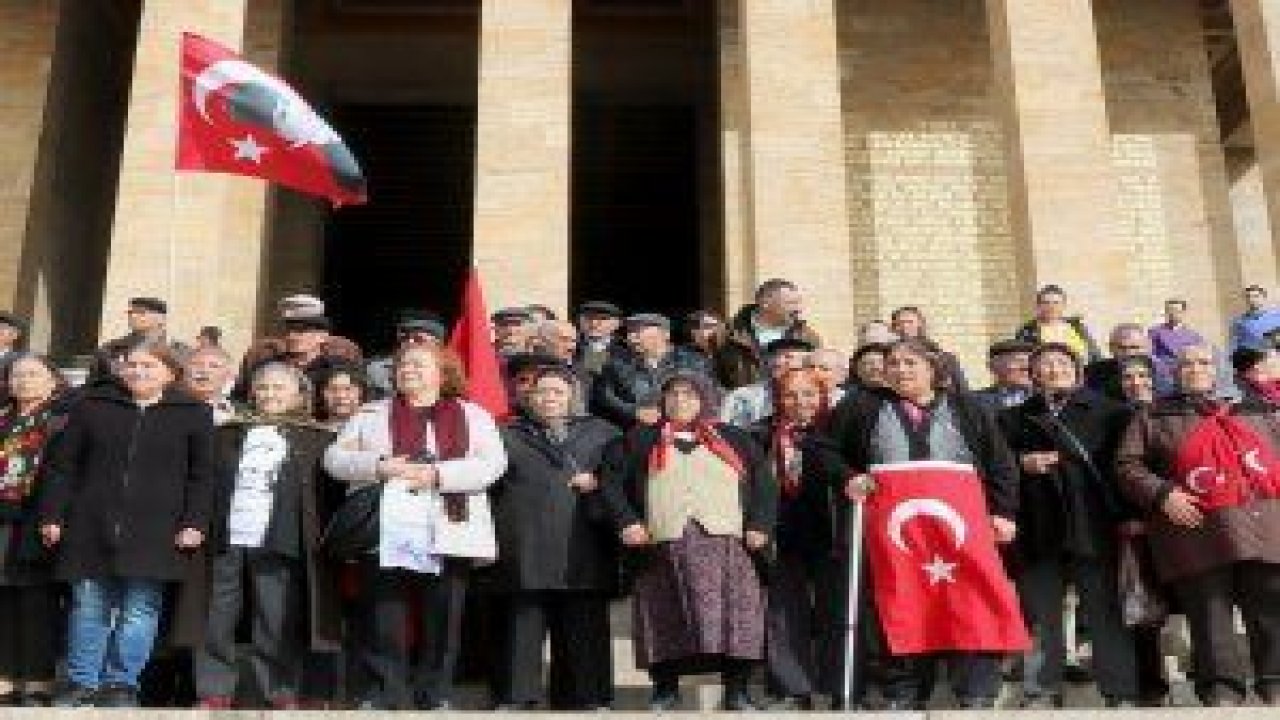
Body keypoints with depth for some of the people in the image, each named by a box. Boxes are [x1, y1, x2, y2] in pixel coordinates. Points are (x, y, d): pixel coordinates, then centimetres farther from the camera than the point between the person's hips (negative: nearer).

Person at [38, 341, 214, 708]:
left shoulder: (193, 413, 4)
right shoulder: (92, 406, 8)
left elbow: (201, 475, 3)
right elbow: (63, 465, 10)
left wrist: (195, 523, -4)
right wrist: (52, 514, 3)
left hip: (154, 532, -1)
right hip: (91, 528, 2)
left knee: (139, 610, 1)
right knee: (88, 608, 7)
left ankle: (122, 683, 14)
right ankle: (82, 682, 19)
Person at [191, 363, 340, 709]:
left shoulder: (318, 439, 6)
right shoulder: (227, 434, 15)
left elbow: (328, 494, 3)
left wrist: (318, 540, -6)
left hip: (277, 545, -3)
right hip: (226, 541, 3)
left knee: (276, 624, 0)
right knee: (215, 622, 6)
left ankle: (282, 694, 10)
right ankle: (215, 692, 16)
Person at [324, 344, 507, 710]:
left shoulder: (473, 415, 10)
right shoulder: (371, 414, 14)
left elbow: (492, 463, -4)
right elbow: (335, 458, 6)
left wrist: (437, 474, -15)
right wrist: (378, 466, -12)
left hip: (450, 536, 0)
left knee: (441, 623, 6)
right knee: (383, 622, 3)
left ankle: (435, 697, 18)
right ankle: (382, 696, 15)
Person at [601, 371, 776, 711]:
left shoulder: (734, 440, 19)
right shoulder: (640, 440, 16)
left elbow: (765, 482, 14)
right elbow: (611, 480, 8)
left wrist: (760, 526, 1)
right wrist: (626, 521, -4)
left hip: (725, 543, 0)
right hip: (663, 544, 0)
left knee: (731, 616, -7)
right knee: (666, 619, -2)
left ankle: (737, 691, 2)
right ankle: (666, 689, 11)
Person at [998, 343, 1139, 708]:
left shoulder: (1108, 411, 9)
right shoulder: (1015, 418, 14)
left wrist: (1130, 513, -4)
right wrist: (1022, 463, -7)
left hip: (1094, 527, -2)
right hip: (1038, 530, 2)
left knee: (1107, 615, 0)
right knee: (1039, 616, 4)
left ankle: (1122, 695, 5)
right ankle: (1042, 694, 10)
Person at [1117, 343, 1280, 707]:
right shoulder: (1154, 418, 13)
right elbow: (1128, 465, 5)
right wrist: (1162, 494, -10)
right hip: (1197, 531, -2)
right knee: (1210, 617, -2)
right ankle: (1222, 691, 3)